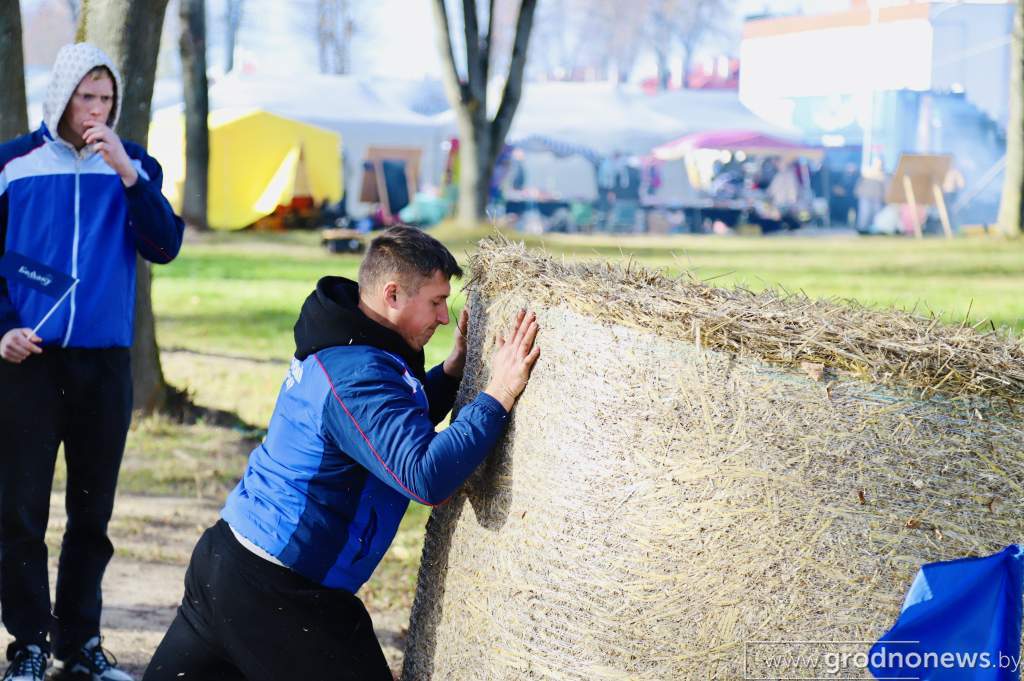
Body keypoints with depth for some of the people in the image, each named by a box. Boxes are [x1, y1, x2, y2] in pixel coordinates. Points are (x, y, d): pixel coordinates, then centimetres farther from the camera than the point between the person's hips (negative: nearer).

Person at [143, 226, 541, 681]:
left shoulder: (337, 350, 10)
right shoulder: (360, 378, -22)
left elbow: (397, 427, 24)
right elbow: (426, 477, -31)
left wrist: (452, 372, 11)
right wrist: (497, 396, -26)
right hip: (276, 593, -10)